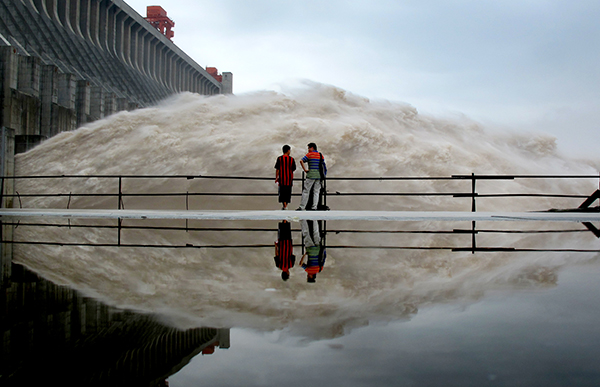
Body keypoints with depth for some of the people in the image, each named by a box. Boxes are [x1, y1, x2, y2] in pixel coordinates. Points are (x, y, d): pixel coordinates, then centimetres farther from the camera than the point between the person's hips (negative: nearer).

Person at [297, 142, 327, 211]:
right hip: (319, 175, 5)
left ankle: (302, 207, -3)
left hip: (311, 174, -5)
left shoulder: (309, 154, -1)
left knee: (306, 190, -1)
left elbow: (301, 161, -13)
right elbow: (324, 166, 14)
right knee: (316, 191, 7)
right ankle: (314, 207, 0)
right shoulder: (321, 155, 13)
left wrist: (305, 169, -9)